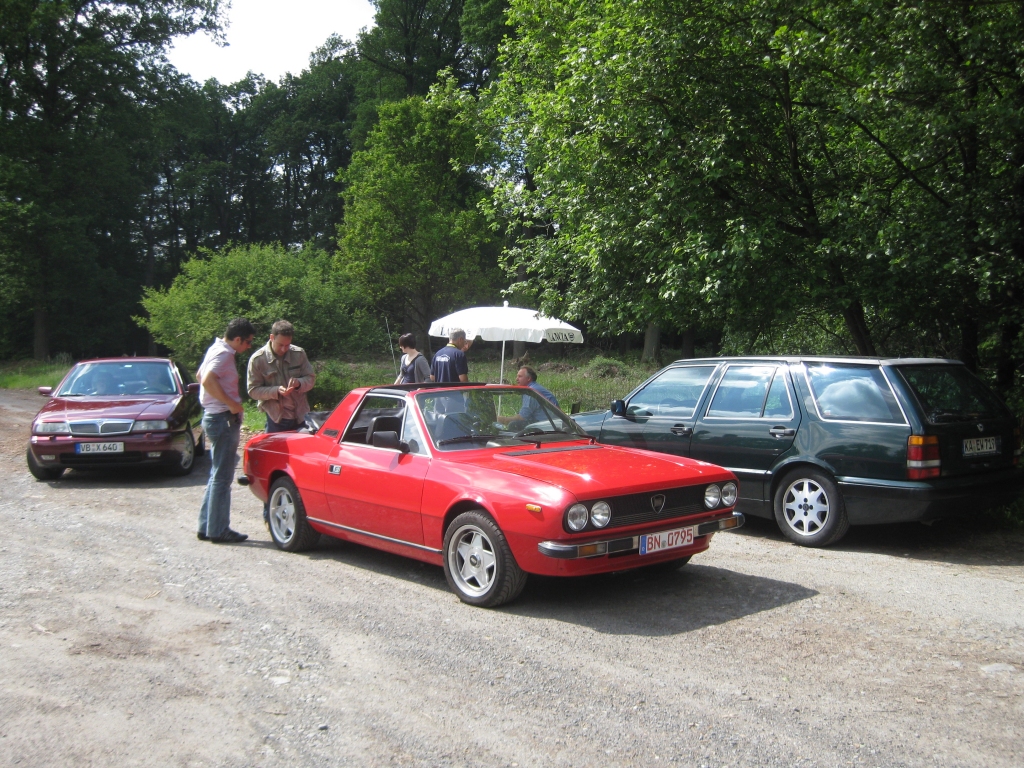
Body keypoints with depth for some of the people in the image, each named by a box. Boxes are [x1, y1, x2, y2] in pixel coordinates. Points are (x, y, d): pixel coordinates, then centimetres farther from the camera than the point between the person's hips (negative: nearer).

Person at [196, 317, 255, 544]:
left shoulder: (216, 349, 14)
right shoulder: (224, 354, -15)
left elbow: (200, 376, 27)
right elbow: (208, 381, -29)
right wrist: (232, 404, -22)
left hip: (214, 417, 10)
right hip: (223, 418, -10)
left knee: (217, 475, 15)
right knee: (222, 477, -5)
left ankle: (206, 527, 19)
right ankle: (218, 530, 0)